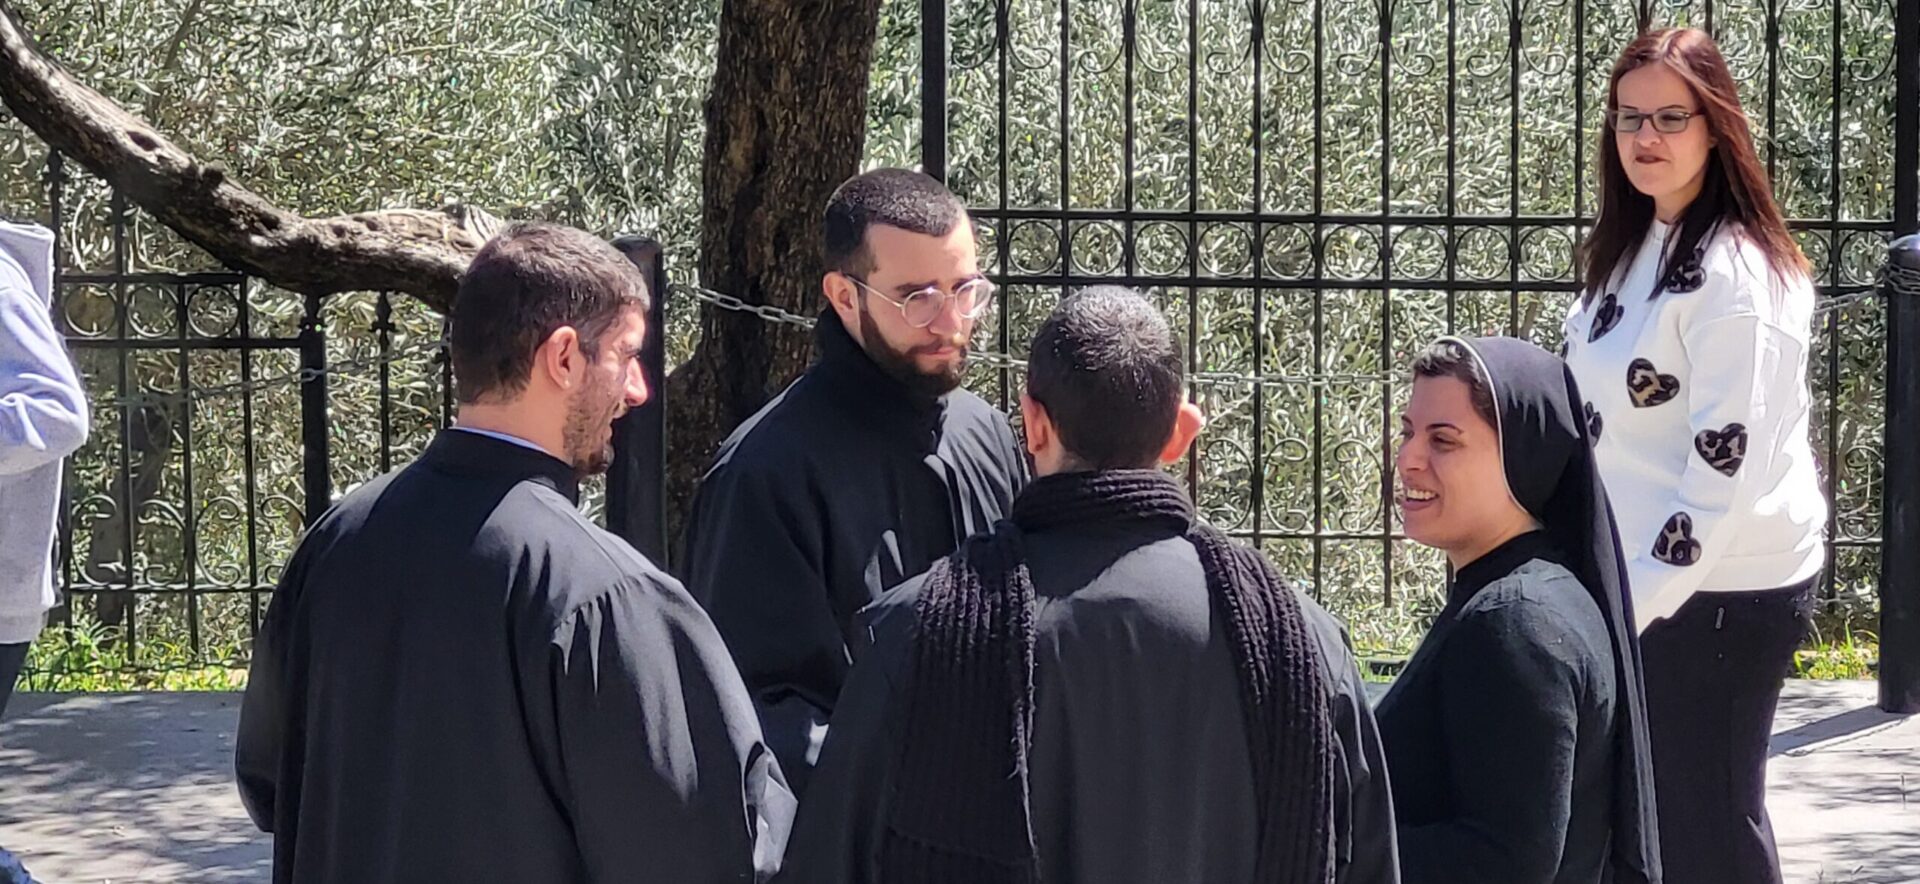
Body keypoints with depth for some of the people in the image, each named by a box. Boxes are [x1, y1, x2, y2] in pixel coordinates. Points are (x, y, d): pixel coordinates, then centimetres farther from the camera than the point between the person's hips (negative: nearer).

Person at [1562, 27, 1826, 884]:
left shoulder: (1731, 274, -19)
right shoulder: (1635, 249, 9)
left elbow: (1727, 464, -23)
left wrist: (1631, 604, -22)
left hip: (1722, 588, -9)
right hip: (1648, 576, 9)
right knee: (1658, 808, 15)